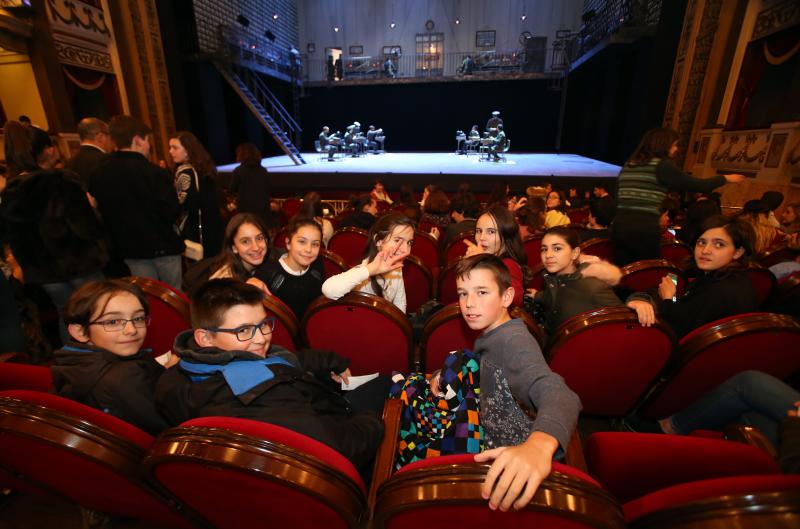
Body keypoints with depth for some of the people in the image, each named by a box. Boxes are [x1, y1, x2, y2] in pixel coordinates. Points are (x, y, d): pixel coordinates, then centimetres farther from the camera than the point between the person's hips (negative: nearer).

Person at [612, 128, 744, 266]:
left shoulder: (628, 165, 16)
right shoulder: (662, 165, -1)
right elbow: (697, 185, 5)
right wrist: (725, 178, 21)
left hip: (619, 226, 6)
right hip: (644, 230, -5)